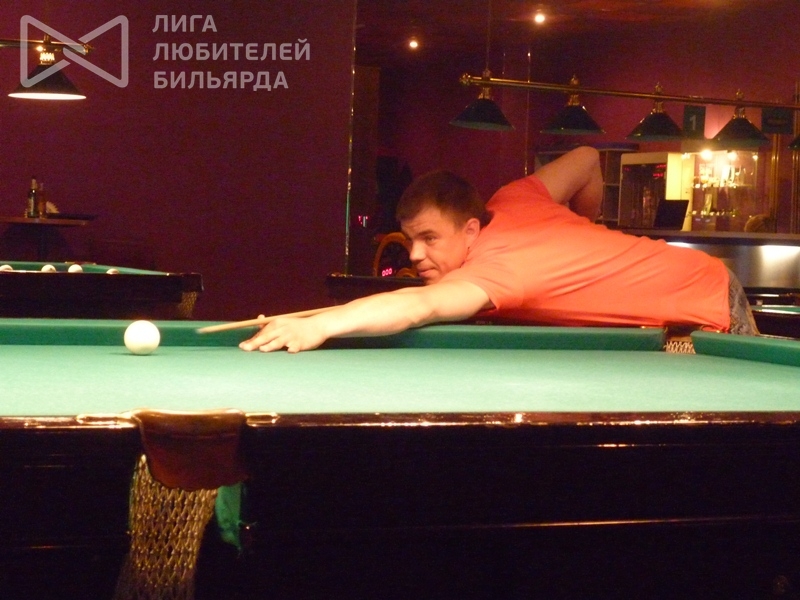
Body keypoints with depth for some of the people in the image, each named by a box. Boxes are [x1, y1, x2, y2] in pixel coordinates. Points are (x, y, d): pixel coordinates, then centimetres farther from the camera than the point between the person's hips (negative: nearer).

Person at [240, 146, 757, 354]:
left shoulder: (495, 266, -35)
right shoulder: (514, 201, -9)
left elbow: (423, 305, -55)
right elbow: (586, 159, 7)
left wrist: (322, 324, -68)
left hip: (709, 311, -9)